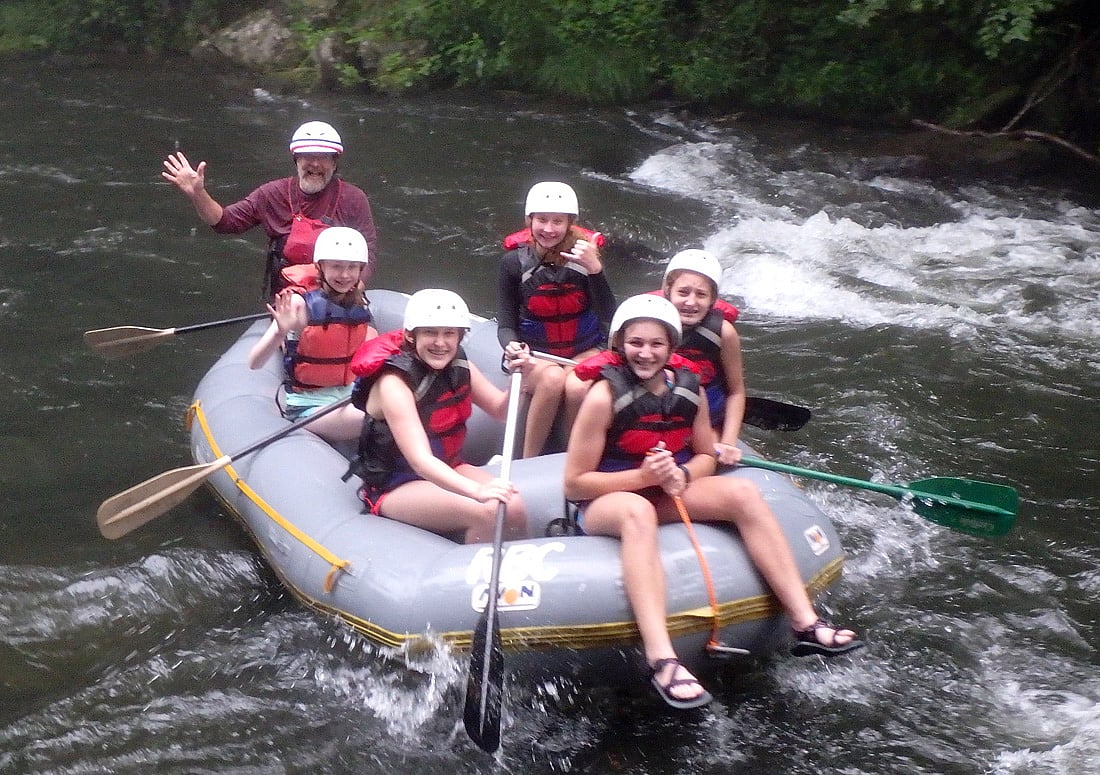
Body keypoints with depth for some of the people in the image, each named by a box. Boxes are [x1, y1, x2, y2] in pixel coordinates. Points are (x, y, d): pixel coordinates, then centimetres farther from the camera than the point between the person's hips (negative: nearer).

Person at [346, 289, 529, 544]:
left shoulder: (458, 367, -3)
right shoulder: (394, 383, -23)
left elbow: (500, 410, 7)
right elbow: (420, 459, -33)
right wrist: (476, 490, -48)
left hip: (448, 470, 6)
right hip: (394, 487, -6)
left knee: (513, 507, -20)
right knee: (487, 512, -28)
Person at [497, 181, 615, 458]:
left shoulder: (584, 254, -10)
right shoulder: (514, 262, -8)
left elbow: (608, 316, -18)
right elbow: (505, 324, -4)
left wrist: (595, 269, -31)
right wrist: (511, 345, -27)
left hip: (584, 351, 0)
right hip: (535, 353, 0)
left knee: (578, 387, -33)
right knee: (553, 379, -34)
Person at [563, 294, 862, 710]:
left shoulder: (689, 390, 0)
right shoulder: (605, 397, -15)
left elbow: (706, 456, 12)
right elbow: (574, 484, -14)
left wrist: (681, 476, -11)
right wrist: (642, 476, -25)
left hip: (667, 495, 5)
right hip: (607, 503, -5)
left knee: (743, 492, -20)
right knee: (637, 511, -41)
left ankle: (805, 623, -26)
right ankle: (661, 659, -56)